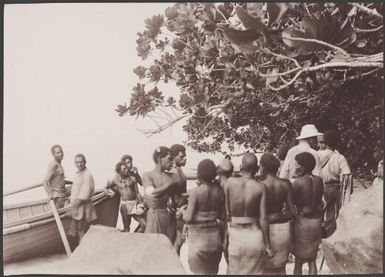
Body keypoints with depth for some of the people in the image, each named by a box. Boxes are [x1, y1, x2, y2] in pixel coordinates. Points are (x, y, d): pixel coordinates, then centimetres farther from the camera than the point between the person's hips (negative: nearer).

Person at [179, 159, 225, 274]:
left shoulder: (195, 192, -15)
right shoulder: (219, 191, -2)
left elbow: (188, 218, -14)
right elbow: (222, 216, 4)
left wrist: (183, 210, 5)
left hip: (198, 237, -4)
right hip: (214, 236, 4)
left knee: (199, 272, 7)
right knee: (213, 271, 17)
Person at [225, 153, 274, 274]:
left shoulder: (230, 182, -8)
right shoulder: (260, 187, -11)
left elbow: (227, 210, -2)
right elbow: (263, 218, -11)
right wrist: (268, 245, -2)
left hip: (236, 235, 1)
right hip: (255, 235, -1)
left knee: (235, 271, 16)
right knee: (254, 271, 15)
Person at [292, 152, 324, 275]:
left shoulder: (298, 182, -17)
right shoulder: (319, 180, -2)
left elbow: (292, 202, -10)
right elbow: (319, 199, 7)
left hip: (303, 221, -5)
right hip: (317, 221, 5)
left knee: (299, 260, 9)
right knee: (312, 260, 15)